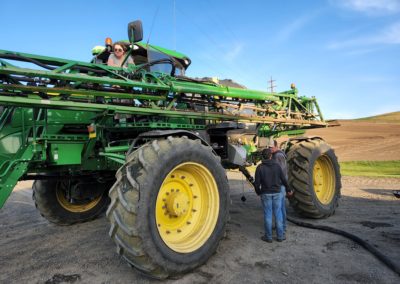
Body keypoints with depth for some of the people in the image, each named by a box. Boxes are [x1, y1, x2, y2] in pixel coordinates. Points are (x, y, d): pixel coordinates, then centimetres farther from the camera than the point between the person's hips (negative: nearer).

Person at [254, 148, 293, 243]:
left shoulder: (260, 167, -10)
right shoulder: (276, 166, -3)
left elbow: (257, 183, -10)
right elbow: (283, 179, 3)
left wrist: (258, 192, 8)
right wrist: (288, 190, 18)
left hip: (266, 194, -2)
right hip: (277, 193, 2)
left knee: (268, 214, 5)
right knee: (278, 214, 10)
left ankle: (268, 237, 13)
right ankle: (280, 236, 18)